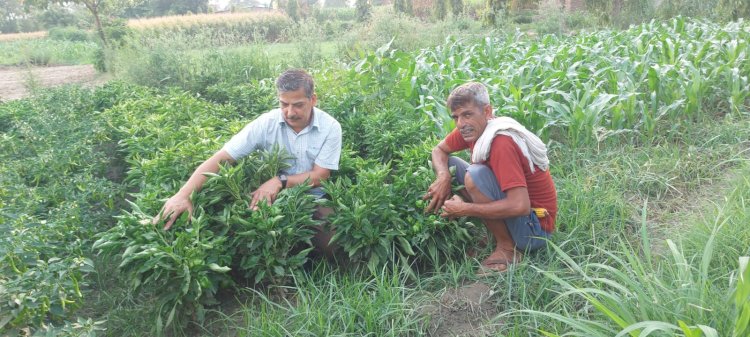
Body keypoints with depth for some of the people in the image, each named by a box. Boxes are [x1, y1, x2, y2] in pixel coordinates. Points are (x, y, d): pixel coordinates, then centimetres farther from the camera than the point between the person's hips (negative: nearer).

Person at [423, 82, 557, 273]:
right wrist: (444, 177, -15)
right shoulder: (473, 128, -6)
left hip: (534, 227, -8)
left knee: (475, 175, -29)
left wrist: (464, 210, -26)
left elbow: (520, 206, -34)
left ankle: (507, 248, -11)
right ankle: (495, 230, 4)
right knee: (448, 164, 2)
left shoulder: (502, 143, -28)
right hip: (508, 210, 8)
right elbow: (439, 150, 7)